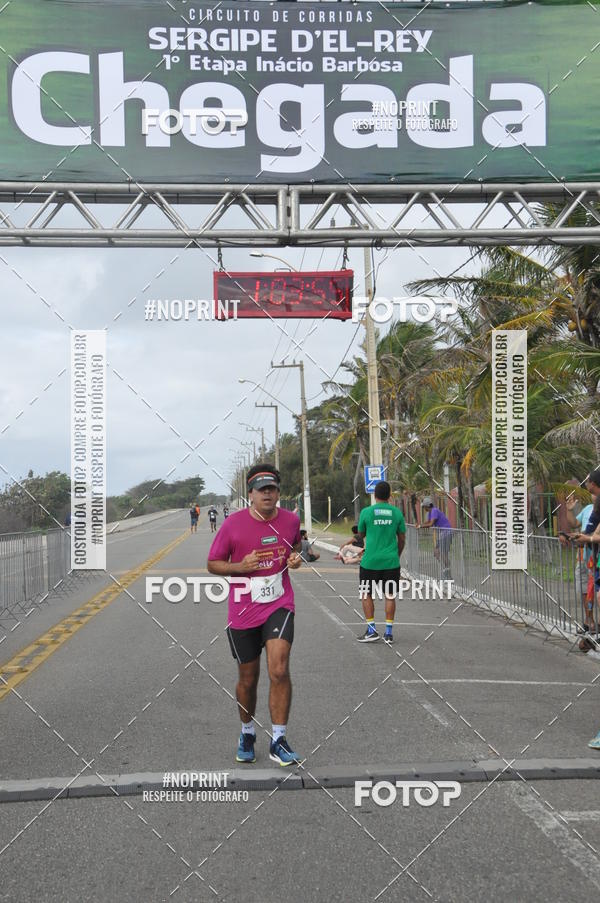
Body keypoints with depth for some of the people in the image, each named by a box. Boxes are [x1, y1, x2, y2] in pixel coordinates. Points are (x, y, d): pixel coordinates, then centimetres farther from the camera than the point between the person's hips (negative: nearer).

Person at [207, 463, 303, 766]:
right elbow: (213, 564, -1)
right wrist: (240, 566, -19)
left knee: (279, 671, -17)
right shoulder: (233, 524, -9)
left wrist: (295, 557, -1)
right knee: (248, 679, 11)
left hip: (279, 606, 1)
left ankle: (278, 741, -6)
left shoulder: (291, 520, -1)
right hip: (243, 613, 0)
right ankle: (247, 733, 36)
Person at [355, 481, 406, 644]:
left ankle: (371, 630, 5)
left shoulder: (366, 512, -5)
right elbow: (402, 538, 8)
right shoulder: (397, 513, 1)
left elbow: (360, 535, 8)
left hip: (370, 561, -2)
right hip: (391, 561, 2)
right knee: (390, 596, 8)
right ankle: (389, 632, 8)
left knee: (366, 595, 10)